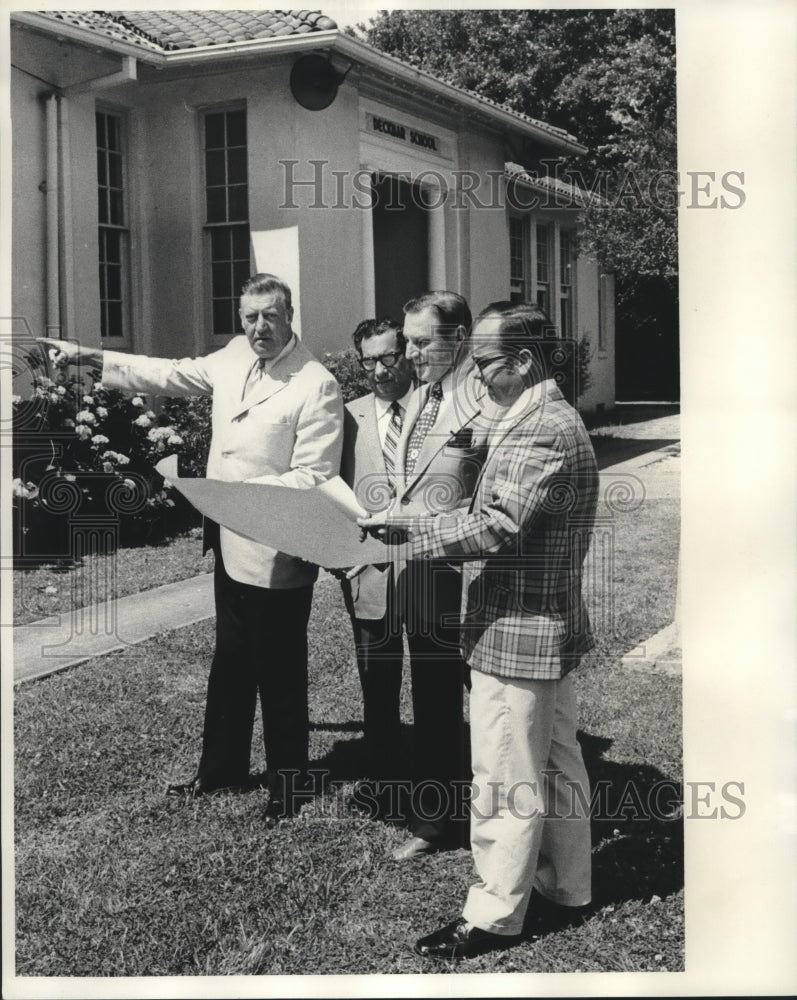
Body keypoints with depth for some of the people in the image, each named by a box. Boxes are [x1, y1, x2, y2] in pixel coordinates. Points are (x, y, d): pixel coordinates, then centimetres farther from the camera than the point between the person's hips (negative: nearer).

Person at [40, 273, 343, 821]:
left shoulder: (316, 385, -17)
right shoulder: (234, 358, 5)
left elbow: (314, 477, -20)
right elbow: (168, 374, 17)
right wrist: (87, 355, 18)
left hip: (276, 554, -7)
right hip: (230, 544, 7)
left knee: (279, 673, 7)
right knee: (230, 662, 21)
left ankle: (287, 786, 24)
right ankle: (221, 768, 37)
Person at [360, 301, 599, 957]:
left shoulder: (541, 432, -21)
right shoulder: (546, 418, 13)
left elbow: (497, 528, -26)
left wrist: (408, 529, -19)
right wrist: (417, 525, 8)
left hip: (516, 634, -11)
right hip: (549, 630, 11)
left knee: (505, 781, 0)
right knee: (556, 765, 19)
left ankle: (495, 916, 12)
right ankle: (566, 890, 32)